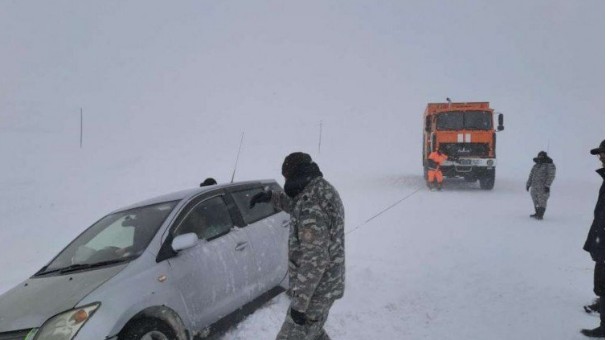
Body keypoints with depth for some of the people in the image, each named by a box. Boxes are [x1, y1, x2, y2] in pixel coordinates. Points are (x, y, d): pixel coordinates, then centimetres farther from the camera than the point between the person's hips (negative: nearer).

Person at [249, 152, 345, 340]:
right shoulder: (324, 189, 4)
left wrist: (299, 302, -26)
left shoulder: (312, 205, -27)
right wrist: (271, 196, 14)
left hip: (315, 289, -10)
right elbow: (296, 205, 26)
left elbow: (315, 259, -30)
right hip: (326, 283, 10)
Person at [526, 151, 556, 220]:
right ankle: (537, 213, 17)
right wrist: (528, 184, 15)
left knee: (542, 201, -8)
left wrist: (547, 185, -18)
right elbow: (531, 175, 19)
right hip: (534, 185, 7)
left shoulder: (550, 165, -2)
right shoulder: (536, 166, 17)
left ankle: (540, 215, -10)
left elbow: (551, 176, -9)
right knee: (535, 200, 8)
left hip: (543, 186, -7)